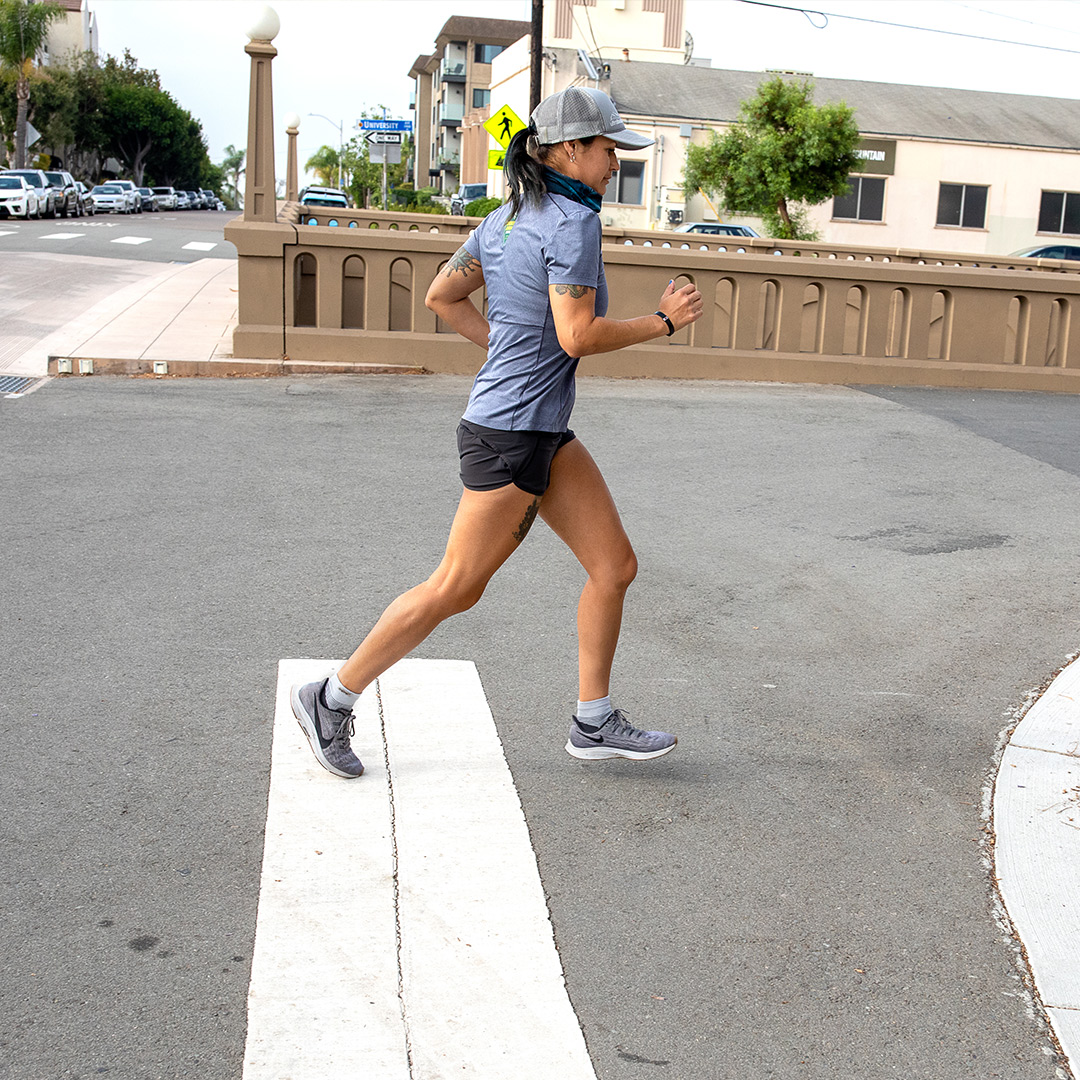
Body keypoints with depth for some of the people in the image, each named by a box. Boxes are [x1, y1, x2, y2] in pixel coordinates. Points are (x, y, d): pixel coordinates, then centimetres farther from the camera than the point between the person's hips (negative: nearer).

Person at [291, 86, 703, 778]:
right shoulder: (573, 222, -15)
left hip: (545, 433, 10)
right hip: (511, 435, -10)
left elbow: (442, 295, 15)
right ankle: (332, 700, 16)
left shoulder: (506, 217, 11)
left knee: (616, 566, 10)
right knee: (455, 590, 2)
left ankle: (595, 723, 20)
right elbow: (578, 336, -22)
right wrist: (663, 321, -10)